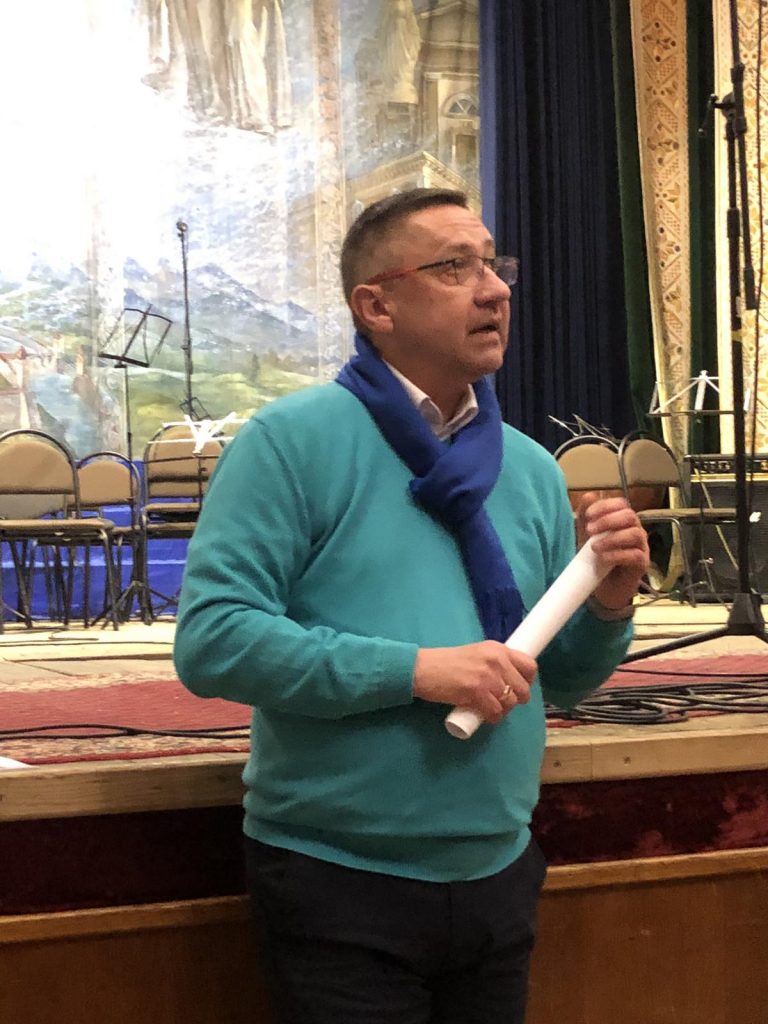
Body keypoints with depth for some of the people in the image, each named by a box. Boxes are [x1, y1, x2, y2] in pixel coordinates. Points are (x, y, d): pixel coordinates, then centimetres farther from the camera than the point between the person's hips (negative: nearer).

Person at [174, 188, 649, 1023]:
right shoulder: (295, 440, -10)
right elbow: (212, 641, -18)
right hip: (340, 888, -5)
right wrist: (417, 670, -23)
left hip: (499, 881, 6)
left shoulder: (531, 469, 8)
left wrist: (608, 605, -7)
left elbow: (559, 680, 13)